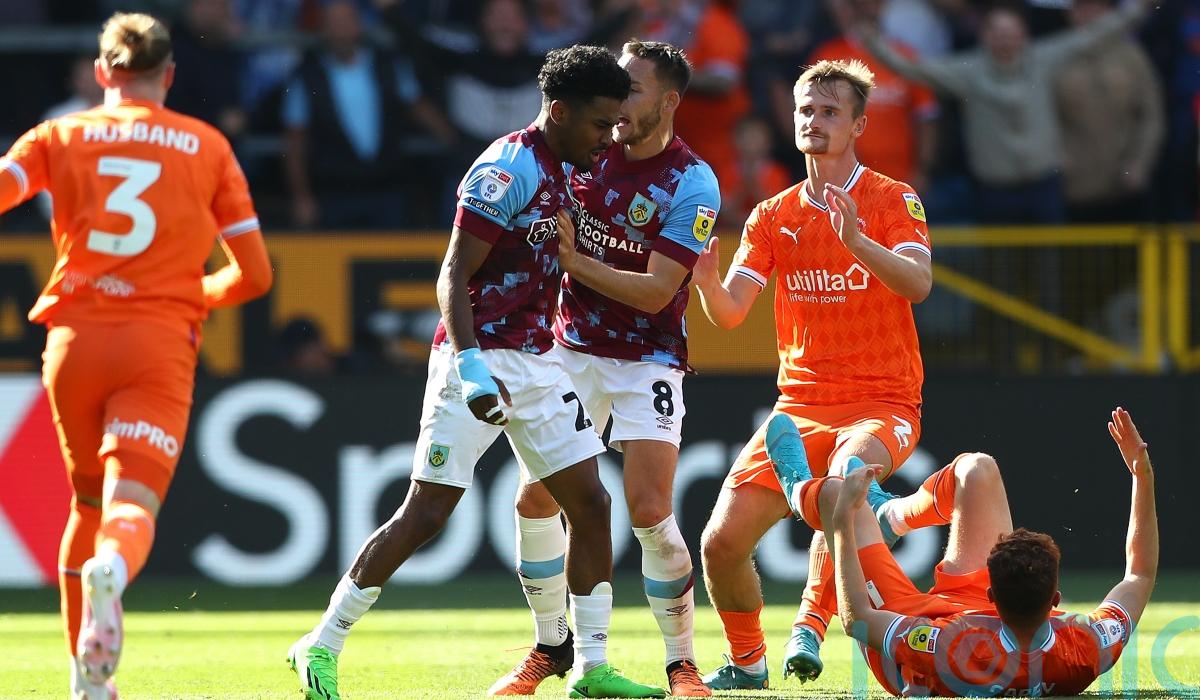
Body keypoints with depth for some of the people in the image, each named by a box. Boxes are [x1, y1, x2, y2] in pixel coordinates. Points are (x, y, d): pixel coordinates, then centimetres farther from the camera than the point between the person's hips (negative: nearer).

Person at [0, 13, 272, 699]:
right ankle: (110, 573, -49)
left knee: (87, 500, 21)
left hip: (74, 338, 2)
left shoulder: (60, 136, 11)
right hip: (160, 346, -2)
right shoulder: (208, 147, 11)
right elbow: (254, 274, 11)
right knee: (131, 507, -12)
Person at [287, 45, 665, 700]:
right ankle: (321, 646, -1)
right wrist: (470, 366, -28)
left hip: (536, 362, 9)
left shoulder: (561, 171, 13)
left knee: (589, 504, 3)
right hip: (480, 358, -9)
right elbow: (454, 276, -19)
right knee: (425, 514, -9)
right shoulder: (508, 168, -15)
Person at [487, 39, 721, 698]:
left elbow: (655, 292, -19)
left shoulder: (692, 185, -15)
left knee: (649, 511, -15)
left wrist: (574, 260, -22)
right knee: (535, 499, 1)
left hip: (647, 360, -5)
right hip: (572, 349, 5)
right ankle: (551, 645, 19)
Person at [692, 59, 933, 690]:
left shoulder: (892, 200, -2)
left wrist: (856, 239, -35)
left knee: (844, 480, -39)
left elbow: (918, 283, -19)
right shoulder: (774, 215, 10)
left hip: (881, 404, -4)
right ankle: (746, 662, 17)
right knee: (721, 541, -7)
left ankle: (811, 626, -28)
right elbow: (730, 312, 1)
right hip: (799, 404, 4)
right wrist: (707, 282, -22)